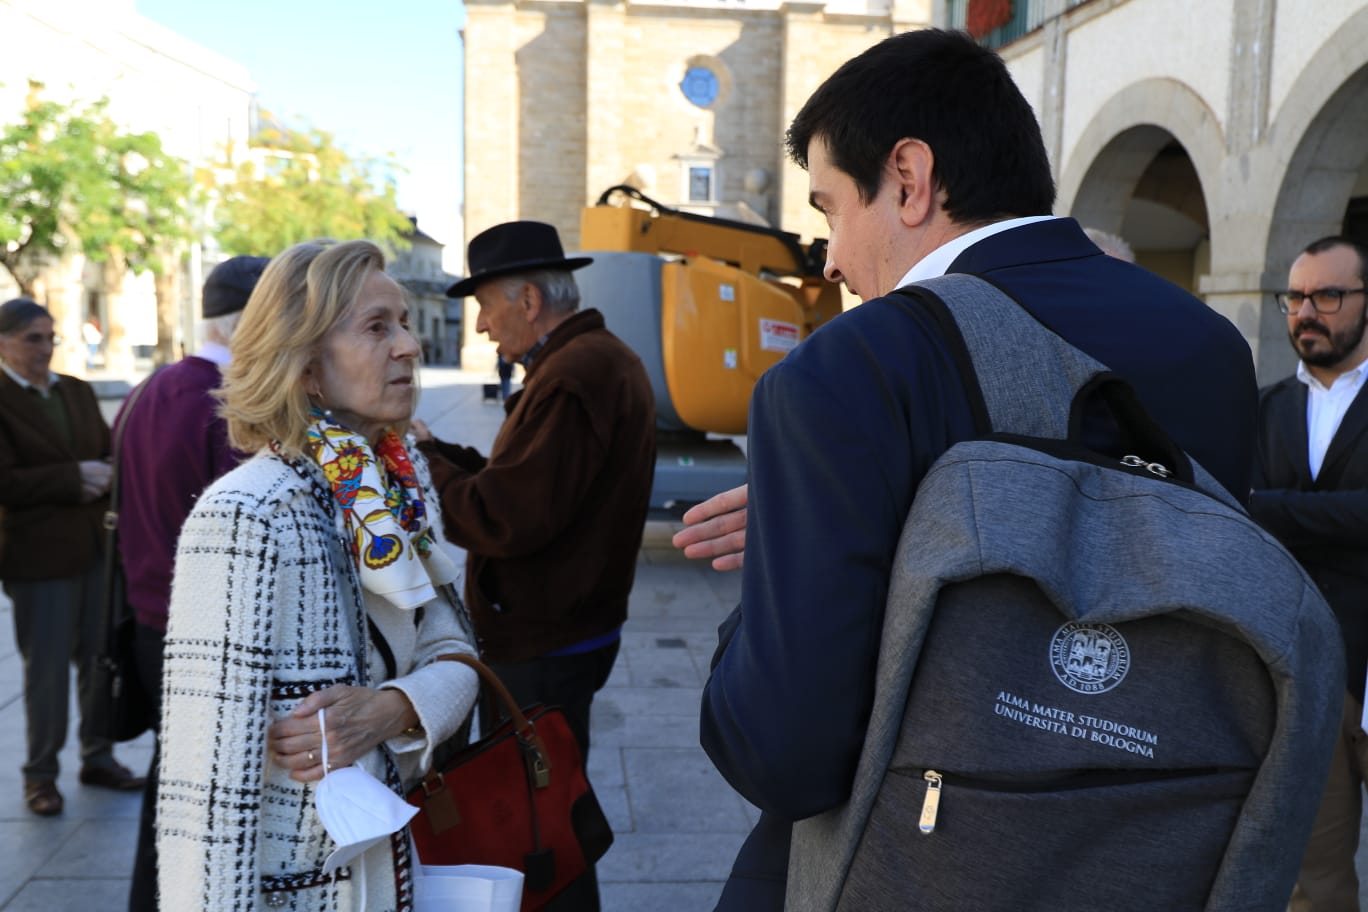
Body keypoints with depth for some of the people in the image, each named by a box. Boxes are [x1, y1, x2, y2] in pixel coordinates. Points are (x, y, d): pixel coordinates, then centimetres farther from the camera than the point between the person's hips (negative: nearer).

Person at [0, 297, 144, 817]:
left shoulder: (77, 391, 11)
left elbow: (109, 452, 12)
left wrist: (102, 477, -9)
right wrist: (75, 477, -19)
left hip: (97, 546, 6)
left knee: (100, 658, 13)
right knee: (47, 668, 5)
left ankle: (98, 758, 28)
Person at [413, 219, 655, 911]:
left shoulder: (573, 375, -22)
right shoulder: (603, 359, 13)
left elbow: (506, 519, -26)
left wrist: (424, 460, -12)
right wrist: (441, 455, 4)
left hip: (543, 647, -11)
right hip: (566, 627, 11)